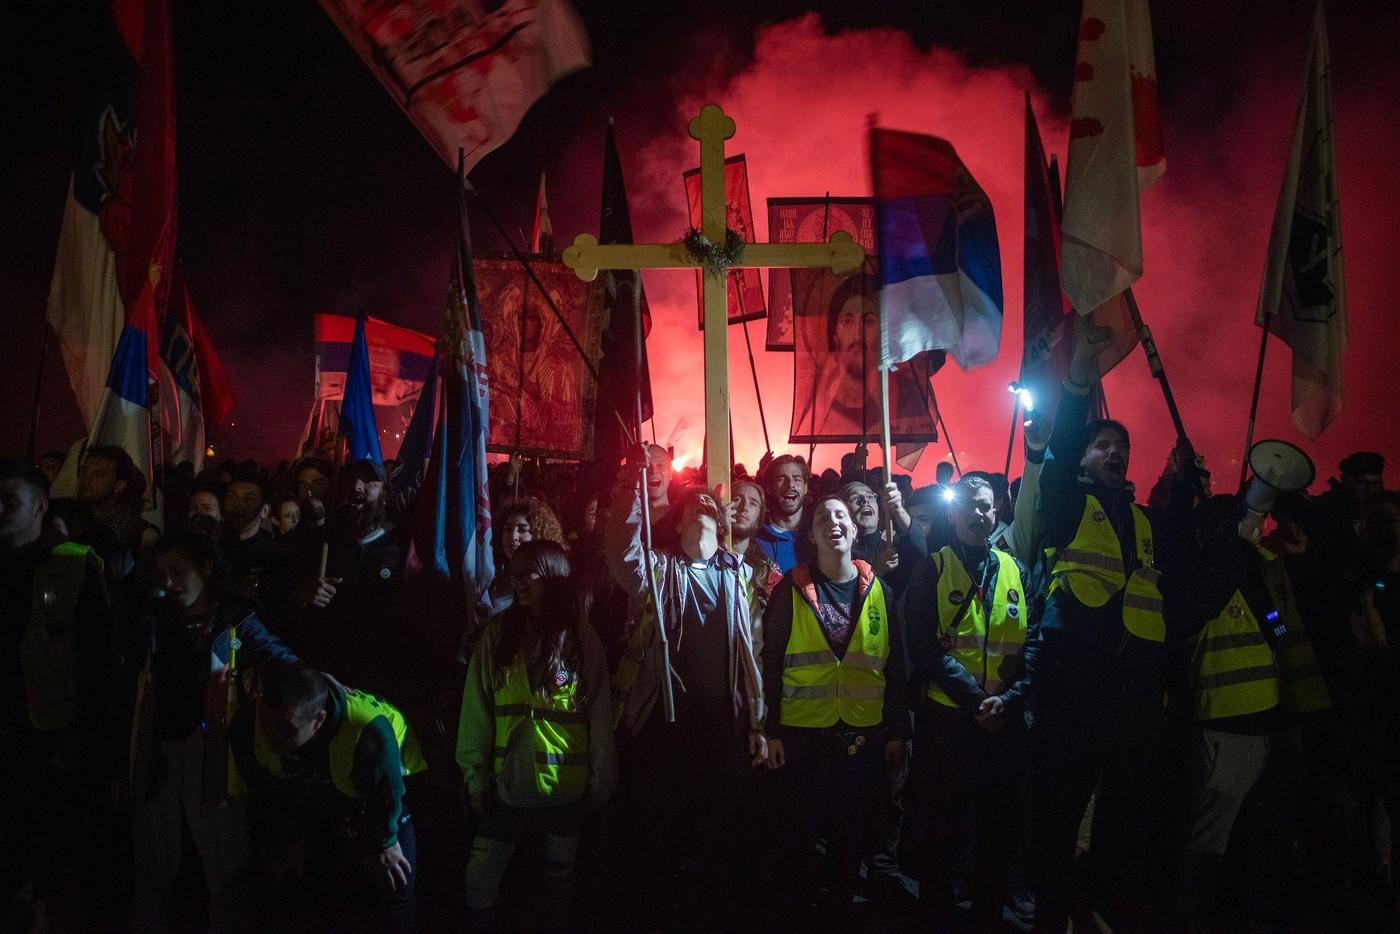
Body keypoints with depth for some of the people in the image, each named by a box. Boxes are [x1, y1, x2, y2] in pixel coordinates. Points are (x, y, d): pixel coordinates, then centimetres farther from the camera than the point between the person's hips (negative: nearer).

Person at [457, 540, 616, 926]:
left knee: (559, 881, 13)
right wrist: (475, 775, -4)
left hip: (566, 789, -1)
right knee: (479, 883, 0)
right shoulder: (498, 634, 0)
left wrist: (601, 782, -3)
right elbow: (477, 711, -1)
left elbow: (599, 716, -2)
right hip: (507, 787, 1)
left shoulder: (581, 638, -3)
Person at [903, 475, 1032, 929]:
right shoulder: (931, 570, 0)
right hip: (946, 719, -3)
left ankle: (989, 915, 27)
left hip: (1005, 722, 3)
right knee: (941, 829, 7)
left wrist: (1009, 698, -12)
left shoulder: (1016, 571, 9)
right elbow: (925, 648, -9)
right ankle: (937, 914, 22)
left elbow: (1034, 645, 4)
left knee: (1000, 828, 11)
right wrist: (974, 698, -18)